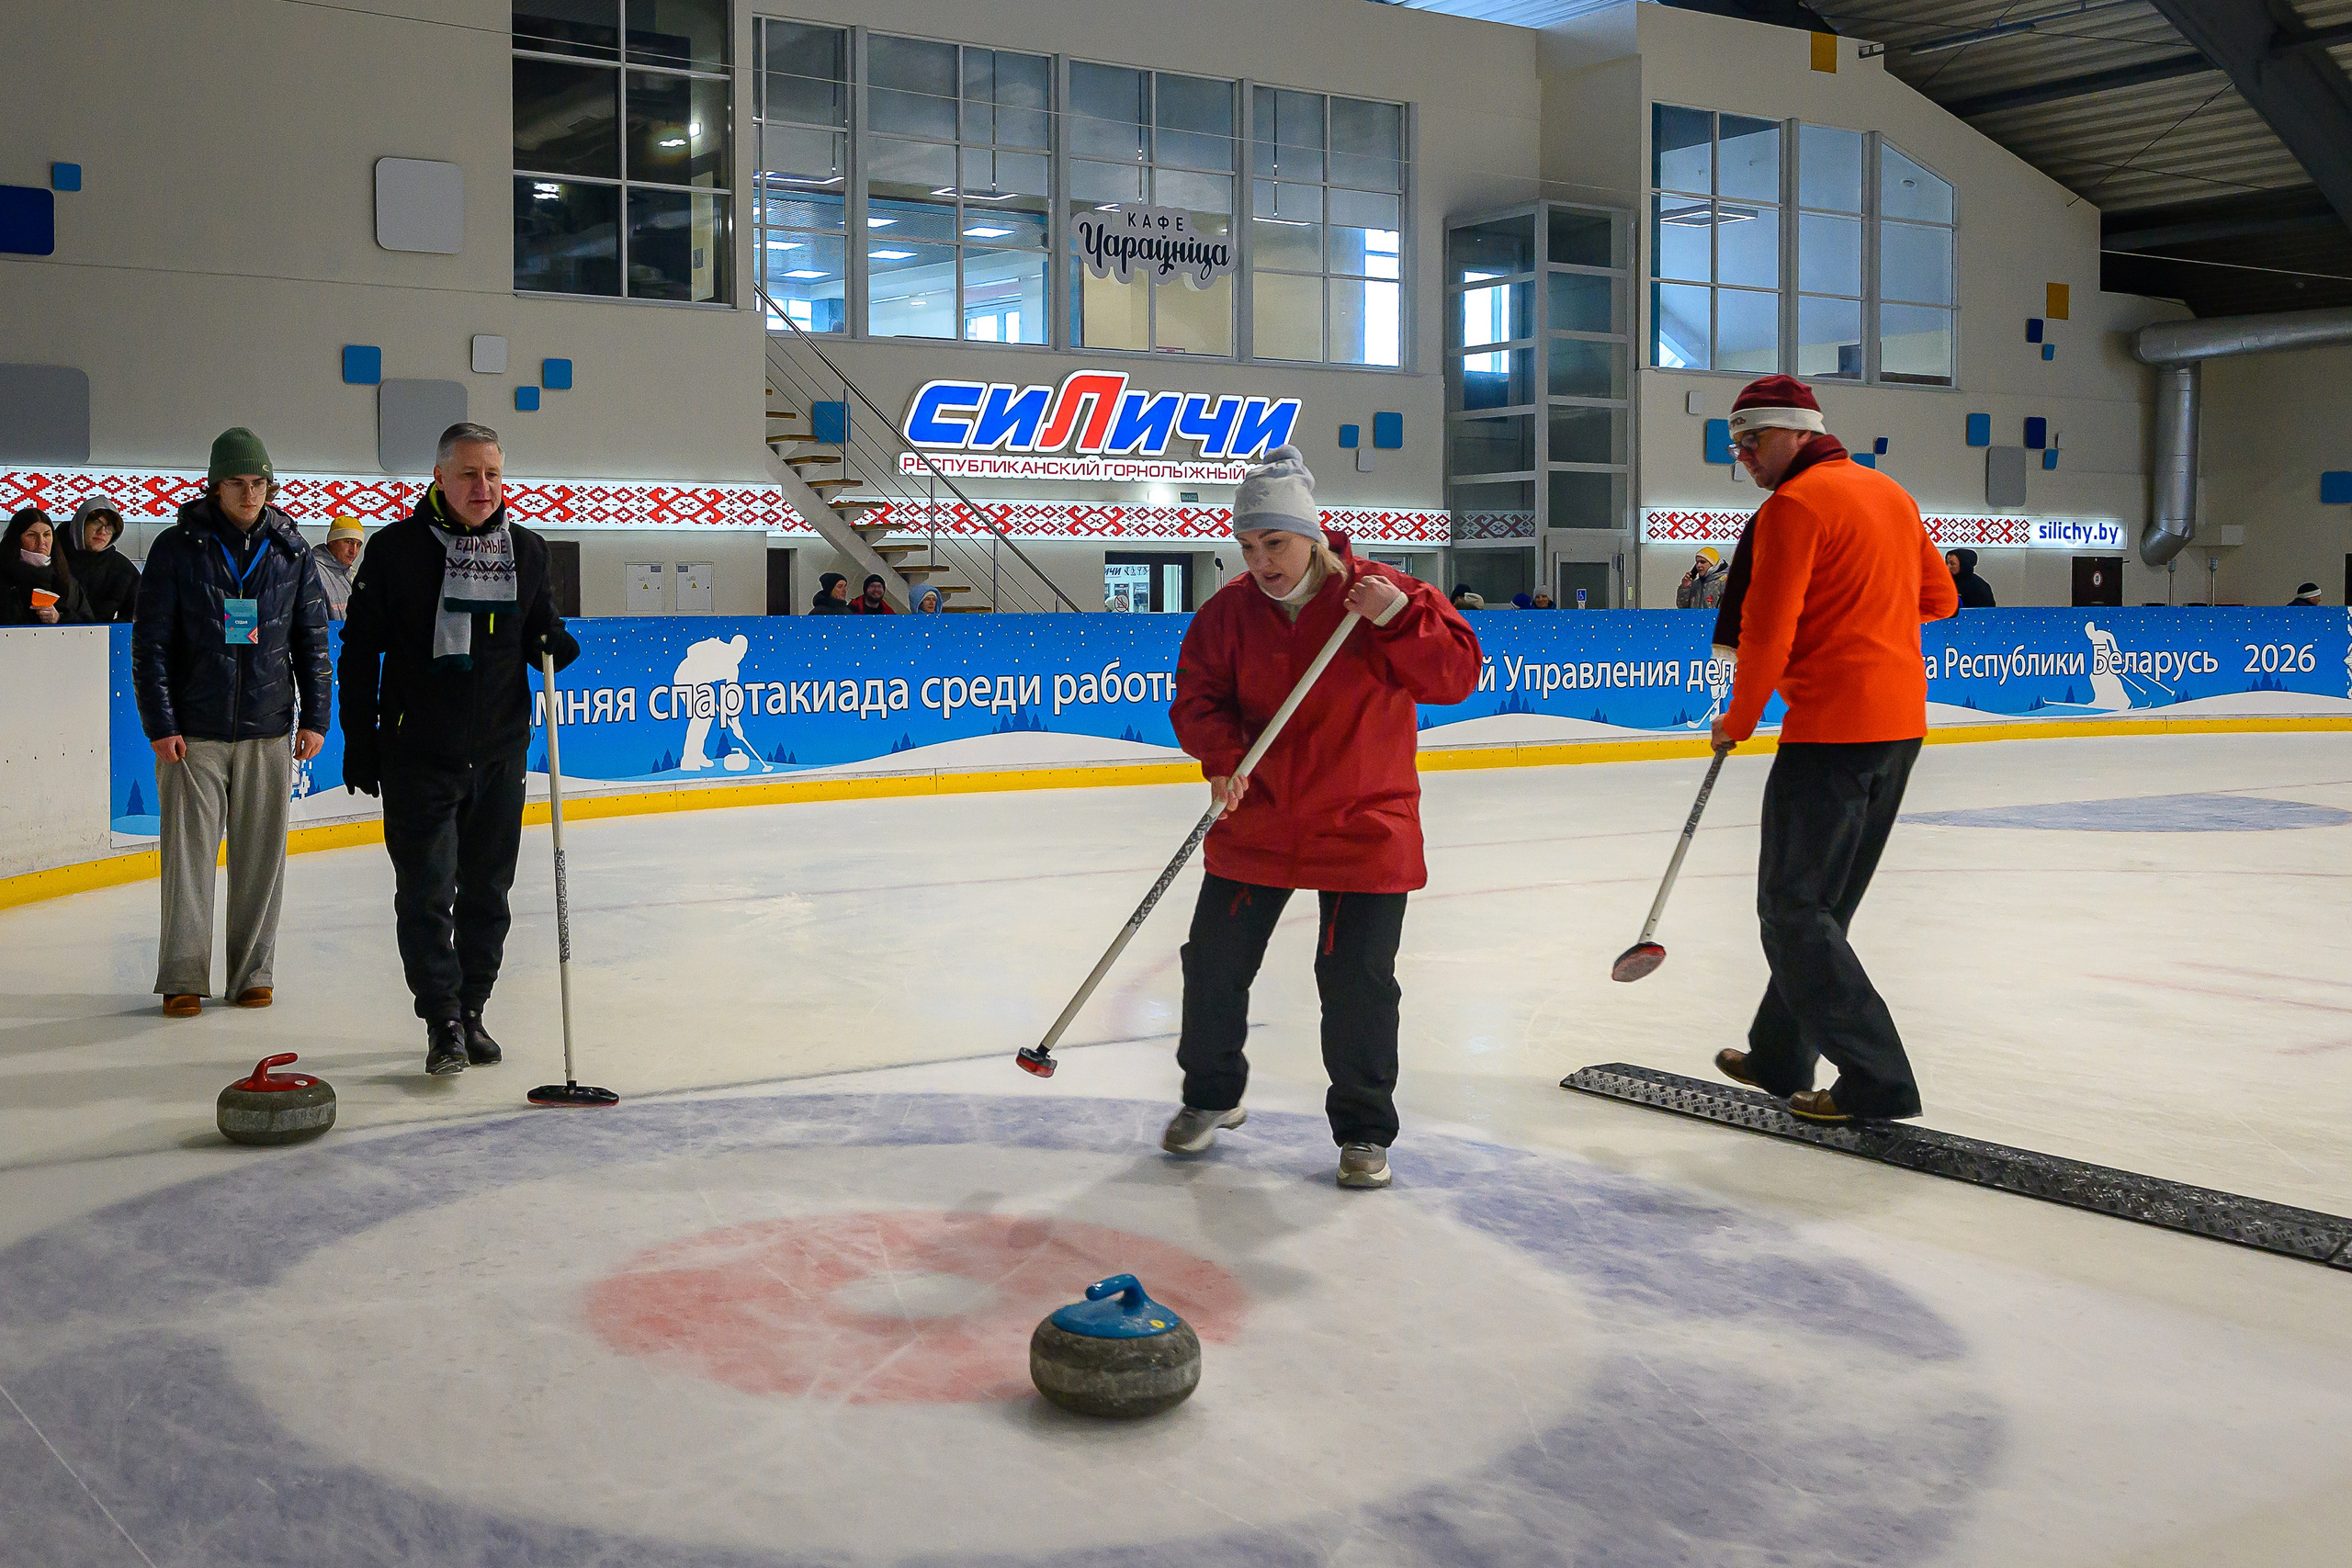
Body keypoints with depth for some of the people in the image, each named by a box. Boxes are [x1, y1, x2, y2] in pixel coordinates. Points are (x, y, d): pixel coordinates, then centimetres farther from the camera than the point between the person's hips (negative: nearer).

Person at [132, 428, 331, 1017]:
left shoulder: (291, 550, 7)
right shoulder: (176, 547, -1)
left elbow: (312, 639, 11)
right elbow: (150, 643, -1)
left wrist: (315, 718, 6)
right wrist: (160, 724, -7)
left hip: (268, 730, 2)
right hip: (193, 731, -2)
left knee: (261, 856, 5)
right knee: (189, 854, -1)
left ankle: (253, 972, 16)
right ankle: (183, 977, 7)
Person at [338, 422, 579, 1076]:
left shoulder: (527, 549, 5)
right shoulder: (396, 548, -5)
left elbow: (541, 631, 17)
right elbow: (359, 649, -1)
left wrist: (556, 644, -8)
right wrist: (359, 740, -3)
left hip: (500, 757, 3)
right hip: (417, 757, -3)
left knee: (487, 894, 10)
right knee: (426, 894, -4)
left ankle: (472, 1011, 23)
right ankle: (443, 1022, 4)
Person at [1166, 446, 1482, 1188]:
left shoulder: (1381, 592, -10)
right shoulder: (1231, 609, -2)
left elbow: (1457, 674, -14)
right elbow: (1199, 695, -3)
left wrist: (1398, 617, -29)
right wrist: (1222, 753, -22)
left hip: (1364, 827, -3)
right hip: (1256, 822, 3)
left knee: (1357, 980, -3)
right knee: (1214, 963, 9)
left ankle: (1363, 1130, 17)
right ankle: (1211, 1096, 34)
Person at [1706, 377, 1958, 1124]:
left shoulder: (1793, 506, -11)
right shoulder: (1889, 492, 16)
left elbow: (1768, 633, -15)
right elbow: (1939, 597, 22)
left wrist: (1739, 720, -1)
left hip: (1832, 725, -9)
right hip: (1903, 723, 9)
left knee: (1793, 907, -3)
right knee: (1823, 900, 17)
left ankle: (1877, 1080, -5)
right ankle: (1780, 1056, 28)